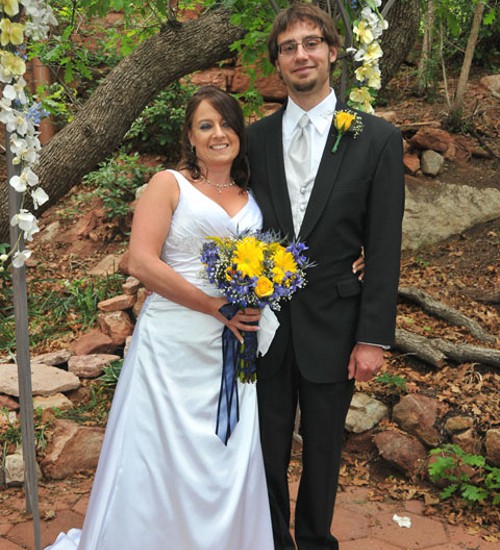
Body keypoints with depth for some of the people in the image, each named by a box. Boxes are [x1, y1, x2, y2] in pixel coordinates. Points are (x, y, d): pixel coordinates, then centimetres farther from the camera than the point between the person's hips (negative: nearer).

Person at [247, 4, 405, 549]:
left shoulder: (377, 139, -6)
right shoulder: (255, 138, 1)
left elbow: (384, 248, -7)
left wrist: (374, 337, -10)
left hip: (331, 326, -1)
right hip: (265, 322, 2)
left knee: (323, 449, 16)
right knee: (268, 446, 16)